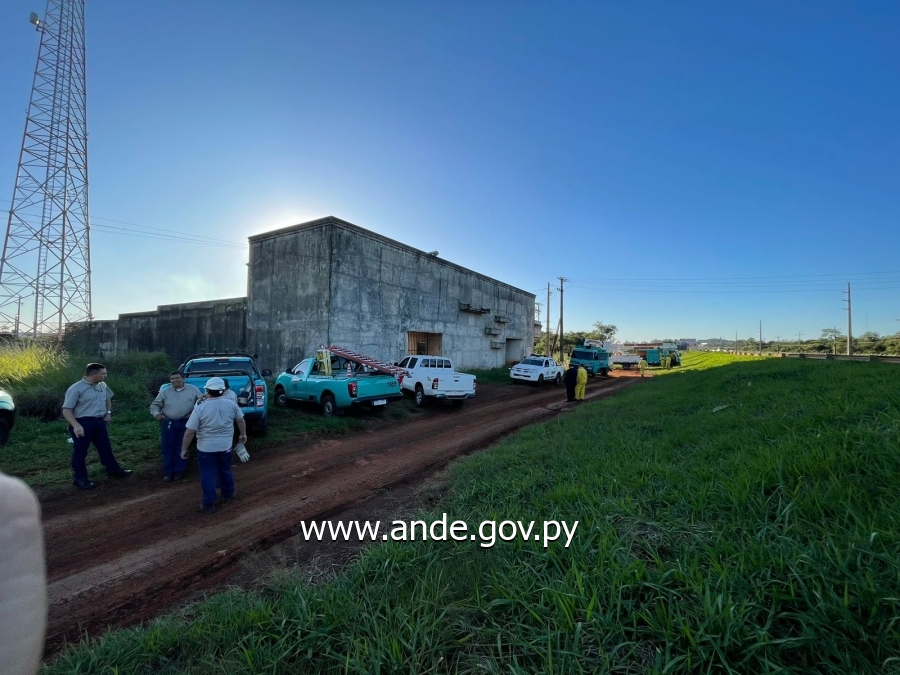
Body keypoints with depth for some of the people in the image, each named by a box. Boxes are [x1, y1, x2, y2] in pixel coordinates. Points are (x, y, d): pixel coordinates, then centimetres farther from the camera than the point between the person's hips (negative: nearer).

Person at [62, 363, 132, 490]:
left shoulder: (102, 386, 6)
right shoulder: (76, 389, -16)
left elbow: (108, 398, 27)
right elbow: (66, 410, -17)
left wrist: (108, 412, 15)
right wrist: (76, 425, -27)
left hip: (99, 422, 7)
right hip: (83, 424, -6)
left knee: (106, 447, 17)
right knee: (80, 452, 6)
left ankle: (114, 470, 31)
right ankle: (80, 479, 19)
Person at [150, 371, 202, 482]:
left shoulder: (193, 389, 3)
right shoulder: (165, 392, 6)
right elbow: (154, 405, 11)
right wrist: (156, 414, -9)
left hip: (186, 423, -1)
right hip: (168, 423, 1)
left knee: (182, 448, 7)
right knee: (168, 448, 4)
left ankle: (179, 471, 19)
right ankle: (168, 472, 15)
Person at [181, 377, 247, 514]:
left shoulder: (200, 408, -15)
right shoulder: (231, 404, -6)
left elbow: (189, 432, -13)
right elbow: (241, 421, 8)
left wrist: (184, 449, -1)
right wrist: (243, 434, 24)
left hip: (205, 448, -3)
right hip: (225, 446, 3)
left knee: (207, 475, 9)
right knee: (225, 471, 21)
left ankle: (208, 505, 16)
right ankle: (228, 495, 37)